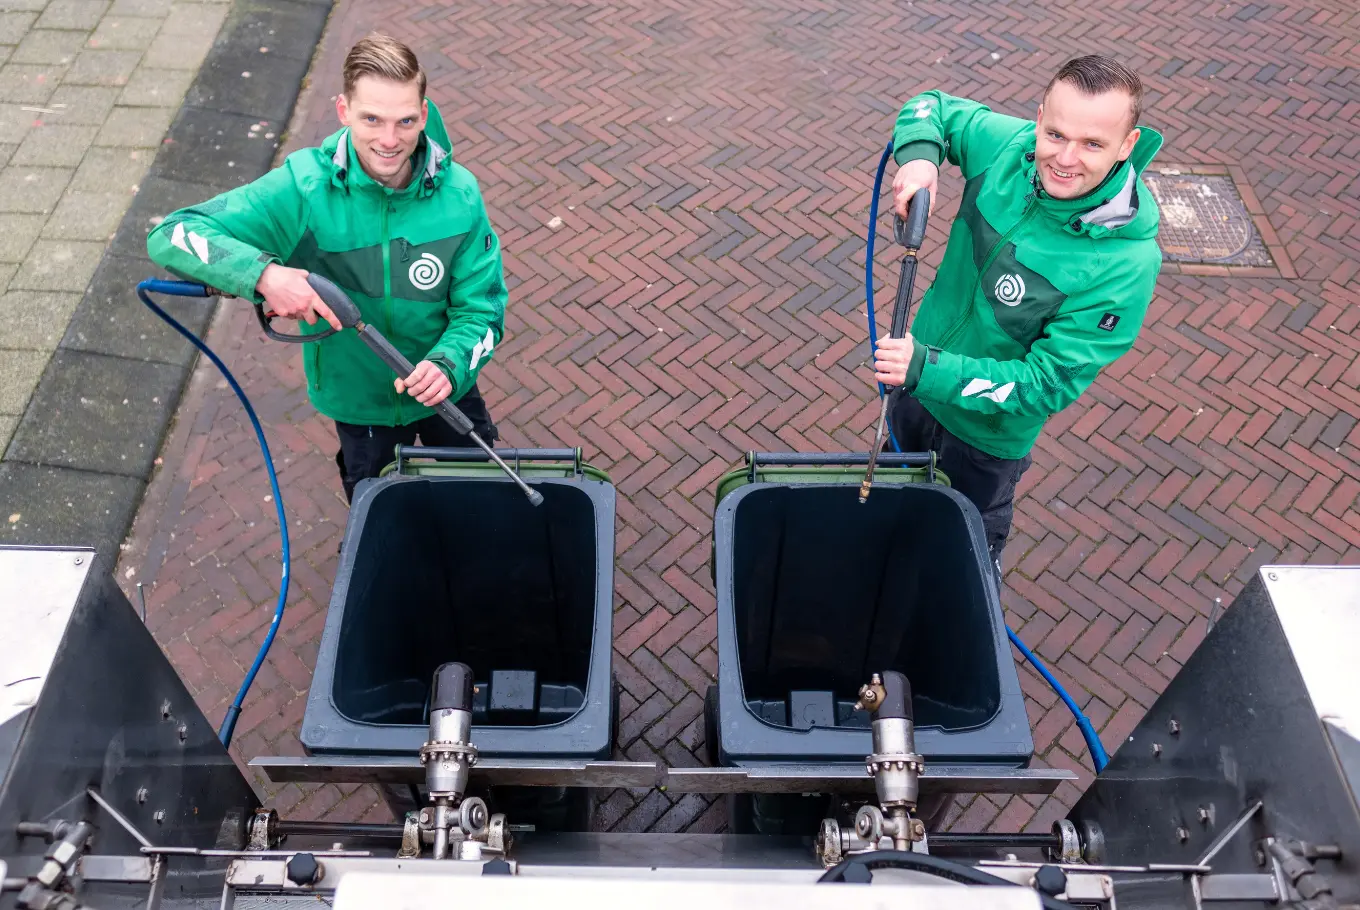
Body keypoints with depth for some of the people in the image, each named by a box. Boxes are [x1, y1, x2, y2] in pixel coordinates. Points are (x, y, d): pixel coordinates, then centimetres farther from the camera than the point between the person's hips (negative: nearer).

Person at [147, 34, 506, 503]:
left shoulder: (459, 193, -22)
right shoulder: (303, 189, -27)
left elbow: (481, 308, -16)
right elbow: (172, 236, -27)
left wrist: (448, 365, -38)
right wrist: (262, 272, -46)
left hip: (447, 390, 1)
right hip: (359, 399, -1)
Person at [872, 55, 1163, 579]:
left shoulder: (1126, 264, -34)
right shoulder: (1007, 145, -21)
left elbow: (1049, 384, -31)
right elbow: (932, 108, -1)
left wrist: (928, 370, -41)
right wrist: (919, 153, -26)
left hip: (989, 429, -5)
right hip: (918, 382, 5)